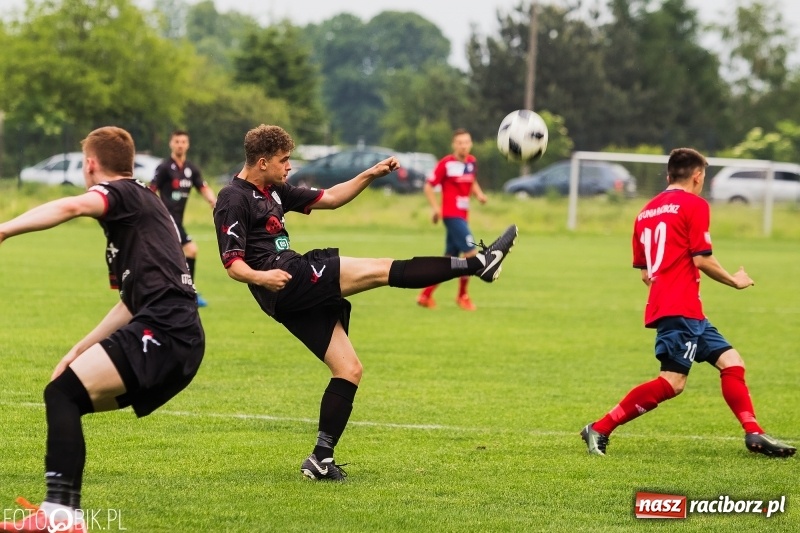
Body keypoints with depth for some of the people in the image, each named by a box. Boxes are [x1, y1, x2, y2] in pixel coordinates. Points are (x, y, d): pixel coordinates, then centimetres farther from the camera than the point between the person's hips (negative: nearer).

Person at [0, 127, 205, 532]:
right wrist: (81, 350, 27)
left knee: (62, 392, -16)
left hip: (161, 331, -10)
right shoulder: (142, 205, 30)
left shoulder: (123, 193, 1)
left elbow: (72, 207, -23)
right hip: (180, 342, 10)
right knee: (68, 398, 14)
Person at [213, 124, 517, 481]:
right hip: (288, 281, -10)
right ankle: (478, 264, -14)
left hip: (299, 297, 10)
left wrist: (370, 175, 15)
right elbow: (232, 263, -13)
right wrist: (261, 277, -33)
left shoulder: (274, 191, 20)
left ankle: (321, 458, 6)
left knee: (349, 370, 6)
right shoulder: (233, 200, -6)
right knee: (380, 271, -14)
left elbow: (329, 199, 26)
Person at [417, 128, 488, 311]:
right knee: (471, 252, -13)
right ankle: (462, 296, 2)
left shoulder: (472, 162, 7)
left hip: (462, 216, 8)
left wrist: (479, 193, 4)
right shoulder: (446, 163, -12)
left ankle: (426, 295, 19)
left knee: (450, 258, 10)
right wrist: (435, 207, -19)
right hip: (451, 215, -8)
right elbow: (429, 186, -8)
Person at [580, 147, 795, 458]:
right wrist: (735, 281, 3)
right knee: (673, 381, -12)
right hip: (682, 308, -9)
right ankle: (600, 430, -13)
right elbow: (701, 259, -11)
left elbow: (645, 272, 18)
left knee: (730, 361, 10)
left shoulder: (647, 211, 18)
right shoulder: (694, 205, -5)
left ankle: (754, 434, 4)